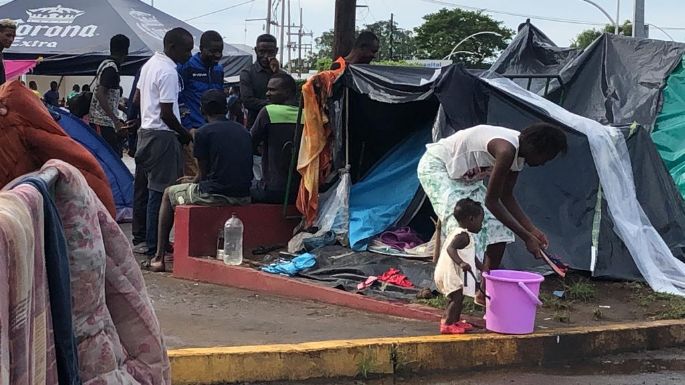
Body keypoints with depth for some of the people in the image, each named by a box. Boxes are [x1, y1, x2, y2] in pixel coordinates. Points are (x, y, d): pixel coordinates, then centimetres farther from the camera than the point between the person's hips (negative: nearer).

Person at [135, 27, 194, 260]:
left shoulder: (150, 64, 12)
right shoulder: (169, 72, -18)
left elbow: (137, 98, 21)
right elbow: (166, 114, -19)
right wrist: (184, 133, -6)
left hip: (146, 130, 10)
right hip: (162, 135, -10)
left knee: (154, 189, 14)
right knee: (160, 192, -6)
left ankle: (154, 242, 19)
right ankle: (155, 247, -3)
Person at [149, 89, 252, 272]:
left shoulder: (204, 132, -4)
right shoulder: (243, 131, 14)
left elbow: (205, 172, 1)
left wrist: (192, 181, 26)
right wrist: (196, 180, 33)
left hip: (216, 195, -6)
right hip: (243, 197, 6)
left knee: (169, 193, 19)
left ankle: (159, 257, 16)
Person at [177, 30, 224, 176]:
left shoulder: (219, 70, 15)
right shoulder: (187, 67, -6)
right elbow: (177, 99, -7)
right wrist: (187, 128, -10)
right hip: (193, 130, -6)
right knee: (194, 176, -9)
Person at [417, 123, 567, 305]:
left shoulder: (519, 153, -5)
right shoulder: (506, 150, -33)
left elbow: (506, 196, 7)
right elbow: (491, 201, -28)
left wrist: (532, 230, 1)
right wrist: (526, 237, -23)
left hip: (465, 177, 10)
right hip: (436, 167, -9)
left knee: (498, 227, 2)